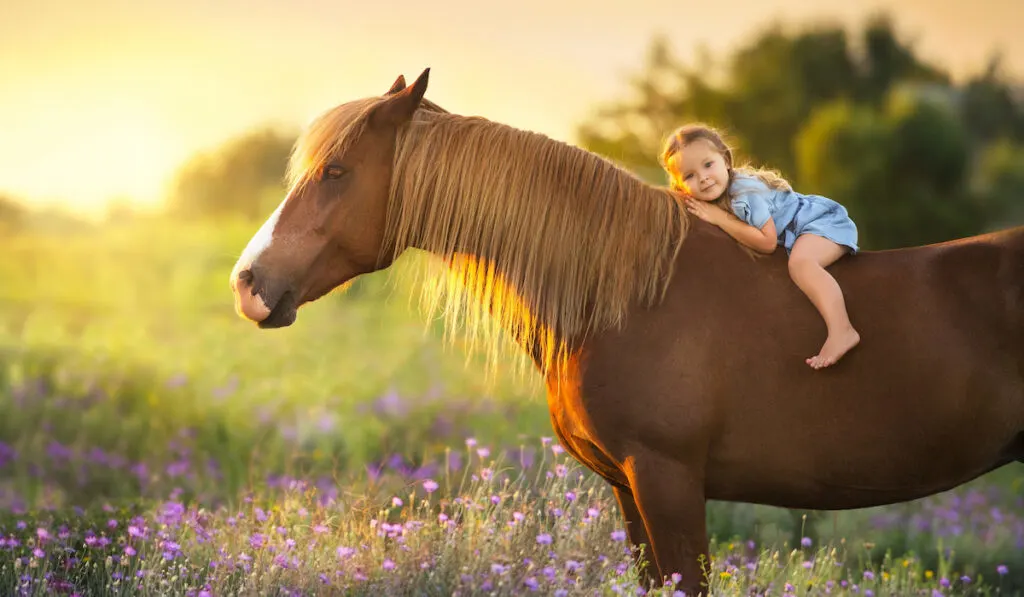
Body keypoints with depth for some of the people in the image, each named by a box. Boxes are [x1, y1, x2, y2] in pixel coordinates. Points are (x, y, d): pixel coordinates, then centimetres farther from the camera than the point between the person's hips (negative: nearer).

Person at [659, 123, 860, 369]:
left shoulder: (746, 193, -27)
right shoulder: (720, 191, -1)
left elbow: (767, 242, -28)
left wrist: (720, 218, -28)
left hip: (823, 221, -11)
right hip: (794, 234, 11)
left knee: (800, 261, -35)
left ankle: (841, 331, -50)